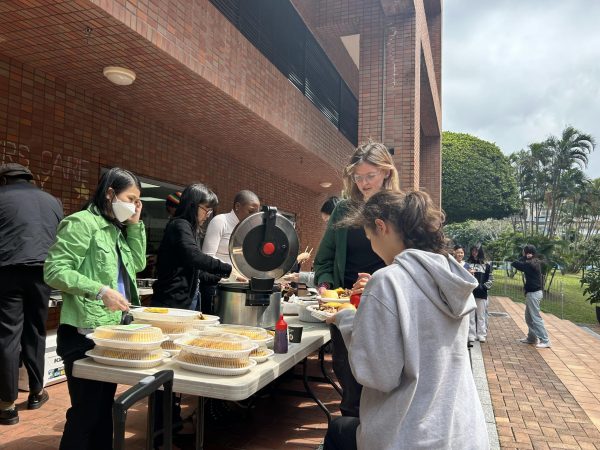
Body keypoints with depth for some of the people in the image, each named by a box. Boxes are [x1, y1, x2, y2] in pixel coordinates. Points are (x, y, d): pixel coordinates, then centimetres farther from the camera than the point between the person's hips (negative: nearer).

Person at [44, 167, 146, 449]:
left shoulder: (116, 228, 15)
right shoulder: (81, 223, -11)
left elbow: (138, 264, 12)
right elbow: (54, 270, -18)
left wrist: (135, 225, 5)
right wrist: (100, 290, -26)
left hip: (113, 330, 8)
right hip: (86, 333, -8)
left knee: (105, 406, 18)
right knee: (86, 410, 0)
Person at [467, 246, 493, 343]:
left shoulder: (486, 265, 8)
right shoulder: (468, 264, 8)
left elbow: (490, 279, 8)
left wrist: (483, 287, -5)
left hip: (482, 294, 0)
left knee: (481, 315, 5)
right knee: (470, 315, 2)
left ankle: (481, 335, 13)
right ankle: (471, 335, 8)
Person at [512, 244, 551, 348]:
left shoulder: (529, 264, -20)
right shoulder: (535, 262, 9)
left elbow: (515, 264, -17)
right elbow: (522, 265, 11)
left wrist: (524, 257, -10)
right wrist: (525, 258, 0)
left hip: (533, 293, -10)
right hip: (534, 292, 10)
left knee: (536, 318, -6)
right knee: (529, 317, 18)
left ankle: (545, 341, -3)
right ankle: (531, 338, 27)